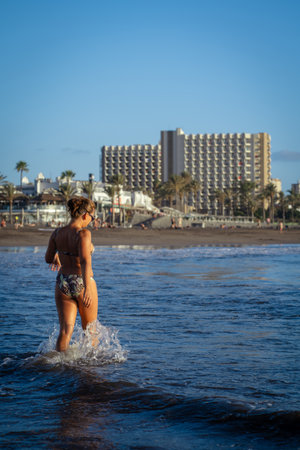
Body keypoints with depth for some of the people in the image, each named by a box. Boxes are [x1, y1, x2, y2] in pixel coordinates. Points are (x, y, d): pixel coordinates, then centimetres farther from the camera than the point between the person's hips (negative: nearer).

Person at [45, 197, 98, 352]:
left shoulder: (57, 233, 0)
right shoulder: (83, 233, -17)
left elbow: (48, 258, 8)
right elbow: (85, 261, -29)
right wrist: (87, 288, -35)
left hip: (63, 284, 4)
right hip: (82, 283, -4)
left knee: (65, 330, 2)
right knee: (90, 329, 18)